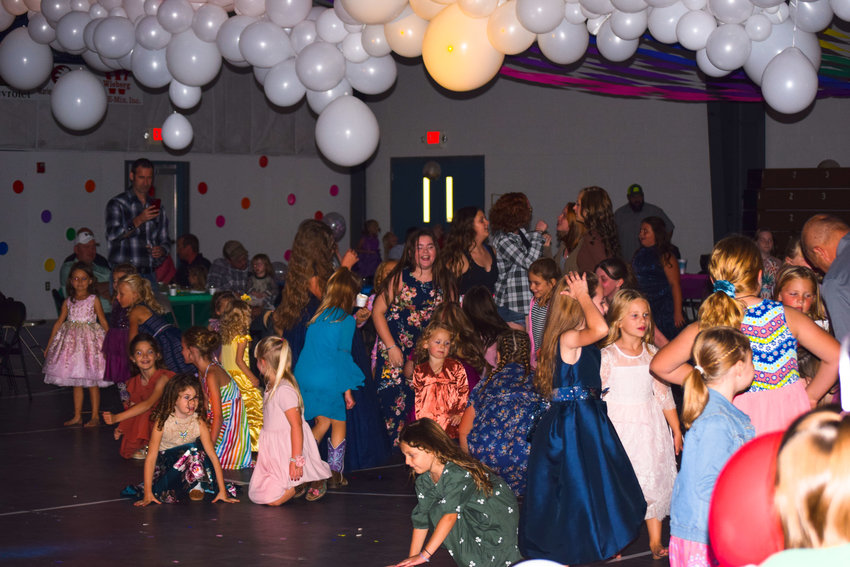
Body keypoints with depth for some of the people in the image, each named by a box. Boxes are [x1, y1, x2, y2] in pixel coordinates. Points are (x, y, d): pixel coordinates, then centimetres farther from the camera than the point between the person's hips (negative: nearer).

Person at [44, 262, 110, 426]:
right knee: (76, 383, 9)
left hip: (90, 341, -4)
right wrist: (49, 345, 11)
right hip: (71, 342, 4)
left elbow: (103, 322, -1)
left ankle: (95, 416, 7)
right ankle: (77, 416, 16)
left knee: (92, 382, 0)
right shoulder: (68, 302, 7)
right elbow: (59, 323, 11)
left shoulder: (94, 300, -3)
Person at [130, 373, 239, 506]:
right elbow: (151, 457, -21)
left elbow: (213, 456, -15)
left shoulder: (199, 423, -14)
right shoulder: (162, 422, -19)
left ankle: (196, 484, -4)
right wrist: (147, 493, -27)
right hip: (165, 463, -2)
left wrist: (222, 491, -20)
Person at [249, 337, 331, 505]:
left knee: (272, 499, -15)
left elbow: (296, 425, -24)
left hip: (287, 451, -9)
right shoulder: (272, 387, 8)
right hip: (273, 453, 9)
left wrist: (296, 460, -25)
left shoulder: (284, 390, -22)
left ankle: (312, 481, 2)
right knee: (255, 494, 3)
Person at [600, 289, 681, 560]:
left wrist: (676, 428, 12)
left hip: (650, 424, 3)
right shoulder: (607, 356, -5)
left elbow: (664, 393, 10)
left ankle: (655, 540, 13)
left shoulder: (652, 354, 5)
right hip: (618, 426, -3)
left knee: (654, 479, 4)